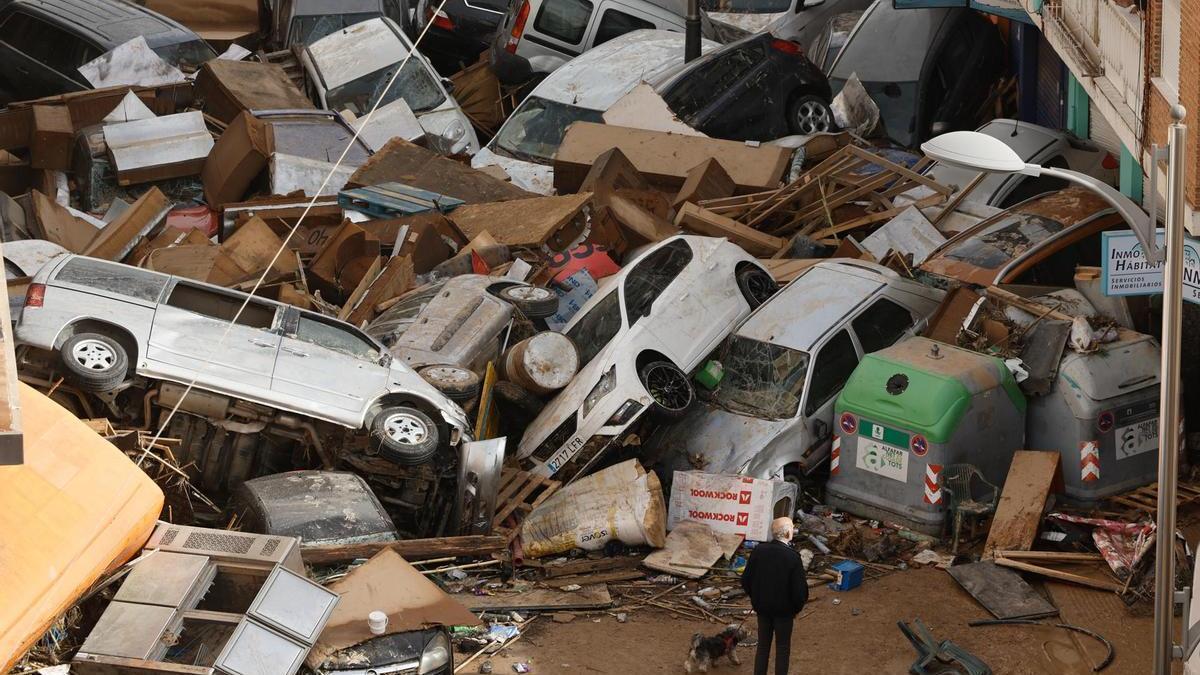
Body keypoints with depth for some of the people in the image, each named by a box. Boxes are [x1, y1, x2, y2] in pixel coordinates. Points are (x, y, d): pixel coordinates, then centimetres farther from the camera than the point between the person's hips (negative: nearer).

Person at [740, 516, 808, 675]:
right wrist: (797, 608, 0)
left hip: (762, 608, 4)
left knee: (763, 646, 18)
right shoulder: (792, 556, -23)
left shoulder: (758, 551, -10)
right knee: (782, 649, 12)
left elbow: (746, 580, -2)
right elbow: (800, 589, -19)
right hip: (784, 610, -4)